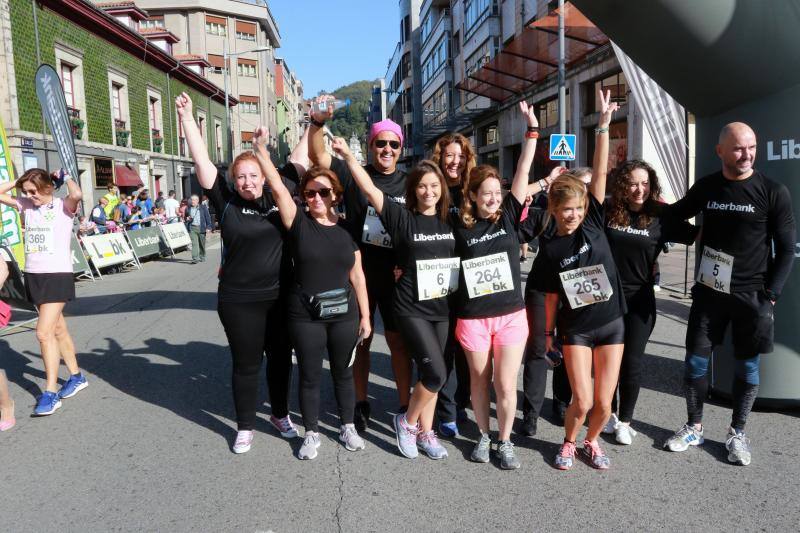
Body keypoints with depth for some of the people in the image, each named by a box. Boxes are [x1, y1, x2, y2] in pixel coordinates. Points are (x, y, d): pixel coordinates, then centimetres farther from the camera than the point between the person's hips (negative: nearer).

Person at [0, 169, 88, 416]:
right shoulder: (26, 205, 9)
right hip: (33, 275, 7)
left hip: (58, 275, -7)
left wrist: (66, 177, -11)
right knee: (57, 330, 15)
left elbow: (77, 195, -30)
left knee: (44, 333, -13)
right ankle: (76, 377, 29)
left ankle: (50, 393, -5)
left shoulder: (63, 206, -8)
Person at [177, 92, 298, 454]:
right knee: (246, 364, 9)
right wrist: (186, 117, -9)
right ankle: (245, 427, 26)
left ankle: (280, 414, 36)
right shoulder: (227, 203, -4)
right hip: (239, 301, -2)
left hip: (281, 297, 2)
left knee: (281, 357, 15)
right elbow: (202, 161, -7)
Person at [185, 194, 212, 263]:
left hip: (201, 228, -1)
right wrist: (187, 219, -3)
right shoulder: (188, 209, 9)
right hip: (192, 228, 1)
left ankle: (202, 257, 27)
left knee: (202, 244, 9)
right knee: (194, 243, -10)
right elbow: (185, 217, 22)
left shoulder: (203, 207, 2)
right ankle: (195, 258, -12)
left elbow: (208, 217, 1)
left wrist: (208, 227, -6)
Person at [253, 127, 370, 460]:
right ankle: (311, 433, 26)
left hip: (344, 313, 2)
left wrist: (365, 315, 5)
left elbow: (357, 275, 5)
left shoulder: (347, 229, 4)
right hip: (305, 316, -2)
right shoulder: (299, 224, -4)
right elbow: (277, 187, -15)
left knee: (342, 373, 15)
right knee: (309, 376, 9)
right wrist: (260, 148, -19)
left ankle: (347, 427, 33)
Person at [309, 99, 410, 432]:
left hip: (395, 278, 1)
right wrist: (318, 121, -28)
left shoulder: (408, 184, 3)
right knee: (360, 340, 11)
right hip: (358, 275, 0)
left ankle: (405, 406, 20)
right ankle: (361, 403, 27)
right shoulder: (354, 174, -2)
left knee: (398, 341, 7)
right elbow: (317, 155, -11)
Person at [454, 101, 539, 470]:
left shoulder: (508, 216, 1)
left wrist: (532, 128, -5)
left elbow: (523, 171, -3)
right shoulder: (460, 228, -2)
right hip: (473, 318, 0)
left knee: (506, 384, 2)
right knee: (480, 381, 13)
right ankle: (483, 436, 33)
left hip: (511, 314, 1)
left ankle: (504, 441, 22)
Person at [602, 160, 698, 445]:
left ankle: (625, 421, 22)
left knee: (632, 362, 4)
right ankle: (609, 412, 31)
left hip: (639, 299, -1)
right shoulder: (606, 212, -4)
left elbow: (699, 235, -2)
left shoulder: (661, 217, -5)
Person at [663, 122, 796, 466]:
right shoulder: (706, 187, 3)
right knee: (696, 362, 6)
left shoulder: (773, 192, -6)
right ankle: (694, 428, 23)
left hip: (752, 295, -2)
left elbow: (787, 249, -4)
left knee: (747, 367, 8)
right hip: (709, 291, 3)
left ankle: (737, 434, 25)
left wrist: (770, 295, -10)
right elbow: (676, 215, 20)